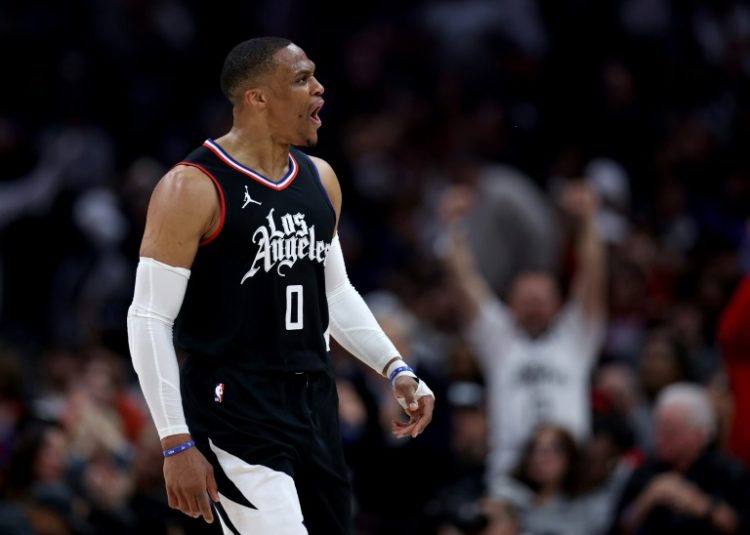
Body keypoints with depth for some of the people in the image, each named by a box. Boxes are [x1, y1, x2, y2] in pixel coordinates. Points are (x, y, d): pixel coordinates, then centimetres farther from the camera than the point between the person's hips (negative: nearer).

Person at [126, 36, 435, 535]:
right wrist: (176, 443, -17)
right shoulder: (194, 188, -12)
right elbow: (149, 318, -13)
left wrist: (395, 368, 9)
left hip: (315, 401, 8)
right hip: (234, 411, -8)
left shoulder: (320, 179, 10)